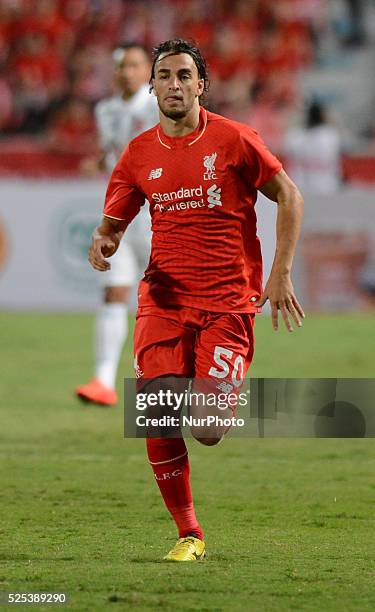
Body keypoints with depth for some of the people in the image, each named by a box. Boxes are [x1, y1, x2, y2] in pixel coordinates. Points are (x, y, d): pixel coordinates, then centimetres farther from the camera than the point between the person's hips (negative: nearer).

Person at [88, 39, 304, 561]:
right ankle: (188, 534, 5)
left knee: (208, 432, -12)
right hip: (164, 299, 3)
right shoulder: (139, 155, 7)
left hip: (228, 302, -3)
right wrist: (102, 244, -11)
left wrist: (281, 274, -5)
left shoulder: (233, 140, -3)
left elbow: (289, 197, 2)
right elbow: (113, 222, 14)